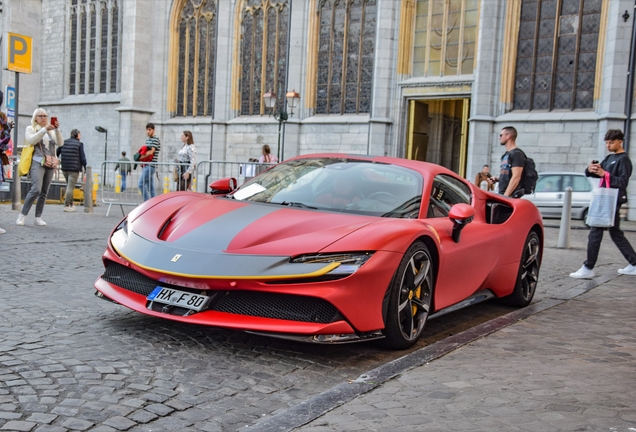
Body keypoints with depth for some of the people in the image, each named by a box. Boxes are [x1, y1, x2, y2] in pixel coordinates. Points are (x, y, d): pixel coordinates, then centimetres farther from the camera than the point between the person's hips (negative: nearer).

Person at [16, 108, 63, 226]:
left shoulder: (51, 130, 18)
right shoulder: (30, 128, 9)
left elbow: (60, 143, 5)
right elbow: (31, 140, -11)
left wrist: (57, 129, -9)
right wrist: (44, 129, -17)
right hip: (37, 162, -4)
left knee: (44, 192, 2)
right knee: (36, 189, -20)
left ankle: (38, 217, 6)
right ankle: (22, 215, -12)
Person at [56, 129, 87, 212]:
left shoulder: (64, 142, 9)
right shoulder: (79, 144, -6)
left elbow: (57, 153, 9)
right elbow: (82, 157, -7)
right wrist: (84, 167, 4)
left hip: (64, 168, 6)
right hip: (74, 169, -6)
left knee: (69, 186, 19)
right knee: (70, 187, -4)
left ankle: (71, 204, 21)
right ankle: (67, 205, -6)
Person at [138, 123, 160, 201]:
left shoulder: (155, 139, -8)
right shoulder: (147, 139, 19)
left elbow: (151, 152, -18)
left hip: (150, 165, -9)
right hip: (146, 165, 9)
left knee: (141, 184, -15)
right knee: (150, 186, 8)